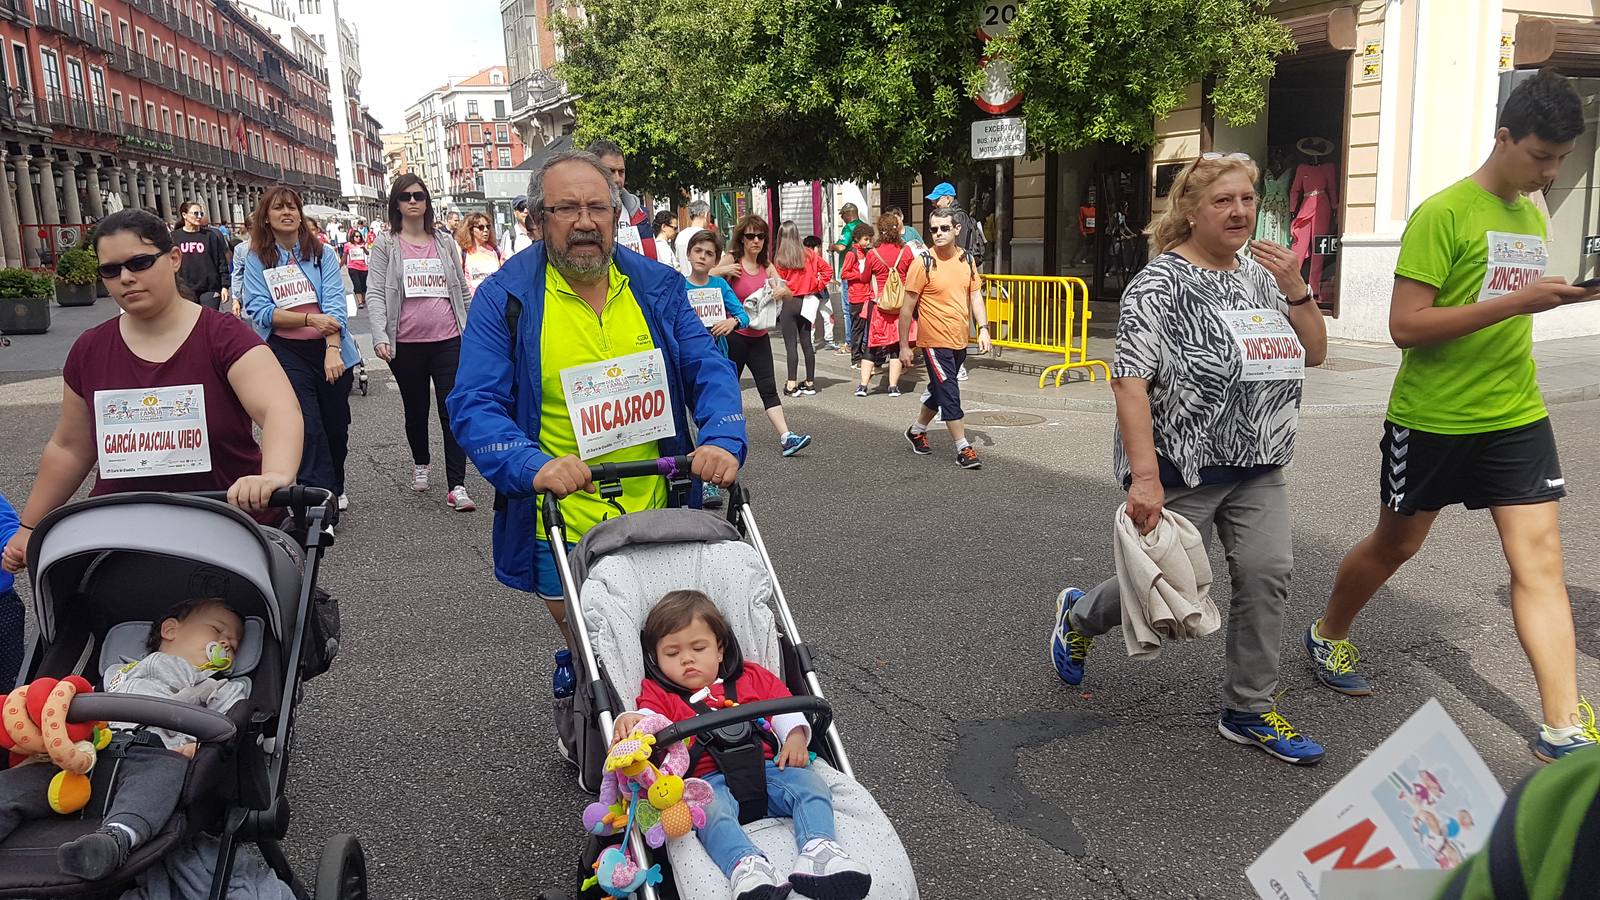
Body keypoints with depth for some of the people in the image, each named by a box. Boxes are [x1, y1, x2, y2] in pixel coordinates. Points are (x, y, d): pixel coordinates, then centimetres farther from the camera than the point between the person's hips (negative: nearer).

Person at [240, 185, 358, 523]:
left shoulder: (323, 254, 1)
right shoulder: (257, 260, 2)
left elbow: (334, 304, -9)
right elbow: (259, 311, -6)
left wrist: (332, 349, -21)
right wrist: (310, 319, -17)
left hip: (329, 349, 1)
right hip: (287, 353, -1)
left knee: (336, 425, 11)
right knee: (308, 428, -10)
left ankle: (335, 489, 34)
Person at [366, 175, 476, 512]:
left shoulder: (445, 243, 10)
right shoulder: (385, 246, 2)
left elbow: (462, 290, 15)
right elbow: (375, 294, -4)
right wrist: (380, 336, -18)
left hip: (448, 341, 1)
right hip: (407, 345, -1)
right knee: (416, 411, 15)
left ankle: (457, 486, -4)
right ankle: (421, 462, 41)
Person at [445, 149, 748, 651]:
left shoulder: (658, 287, 2)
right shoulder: (504, 298, -8)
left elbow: (708, 369, -1)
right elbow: (474, 403, -14)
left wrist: (723, 440, -21)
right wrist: (531, 466, -32)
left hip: (657, 520, 2)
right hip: (559, 533, -2)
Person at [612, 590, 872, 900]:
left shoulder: (751, 678, 26)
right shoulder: (660, 694, 20)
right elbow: (650, 719, 0)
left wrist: (795, 737, 1)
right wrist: (630, 720, -26)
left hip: (765, 767, 4)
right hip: (709, 780, -3)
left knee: (811, 785, -23)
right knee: (710, 811, -38)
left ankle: (819, 852, -43)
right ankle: (747, 867, -61)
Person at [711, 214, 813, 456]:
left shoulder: (766, 266, 8)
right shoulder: (731, 260, -7)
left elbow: (788, 297, 11)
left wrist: (782, 291, -11)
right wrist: (721, 271, -28)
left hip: (760, 336, 4)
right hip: (734, 335, -4)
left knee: (769, 388, -2)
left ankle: (786, 438, -10)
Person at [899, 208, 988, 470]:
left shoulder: (967, 260, 5)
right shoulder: (923, 263, -11)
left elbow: (975, 296, 11)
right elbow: (907, 307, -8)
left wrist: (983, 328, -3)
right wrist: (904, 346, -8)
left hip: (960, 341, 6)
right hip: (935, 341, -6)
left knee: (940, 390, 18)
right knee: (949, 393, -6)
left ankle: (917, 431, 38)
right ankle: (963, 449, 1)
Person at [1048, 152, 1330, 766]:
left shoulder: (1262, 274, 10)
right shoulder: (1161, 284, -13)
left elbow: (1314, 354, 13)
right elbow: (1129, 381, -20)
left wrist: (1295, 291, -5)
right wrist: (1145, 477, -27)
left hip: (1258, 467, 6)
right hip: (1182, 468, -6)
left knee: (1267, 574, -2)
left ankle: (1249, 711, 14)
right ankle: (1079, 615, 35)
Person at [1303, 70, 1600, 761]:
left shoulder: (1533, 217, 11)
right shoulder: (1443, 214, -13)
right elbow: (1406, 326, -20)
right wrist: (1515, 302, -24)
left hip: (1516, 419, 6)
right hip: (1432, 419, -6)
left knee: (1540, 559, -2)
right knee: (1395, 544, 12)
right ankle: (1328, 634, 37)